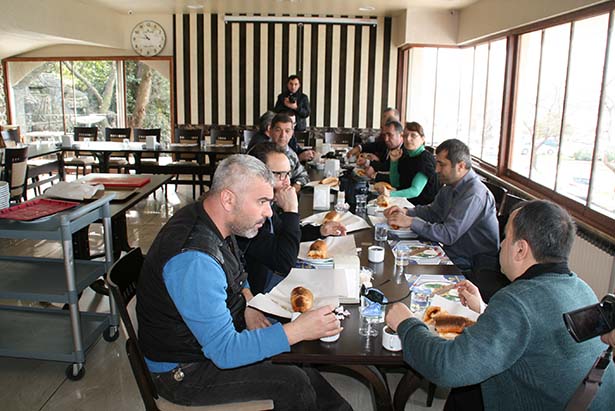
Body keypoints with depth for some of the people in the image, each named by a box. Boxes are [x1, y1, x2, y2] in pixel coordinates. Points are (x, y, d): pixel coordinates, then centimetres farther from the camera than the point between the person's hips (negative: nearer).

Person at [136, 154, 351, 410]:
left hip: (209, 340, 9)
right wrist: (298, 330, -31)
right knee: (293, 384, -13)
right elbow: (224, 351, -32)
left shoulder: (208, 222, -5)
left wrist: (247, 307, -4)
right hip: (183, 372, -8)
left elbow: (237, 276, 15)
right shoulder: (194, 261, -34)